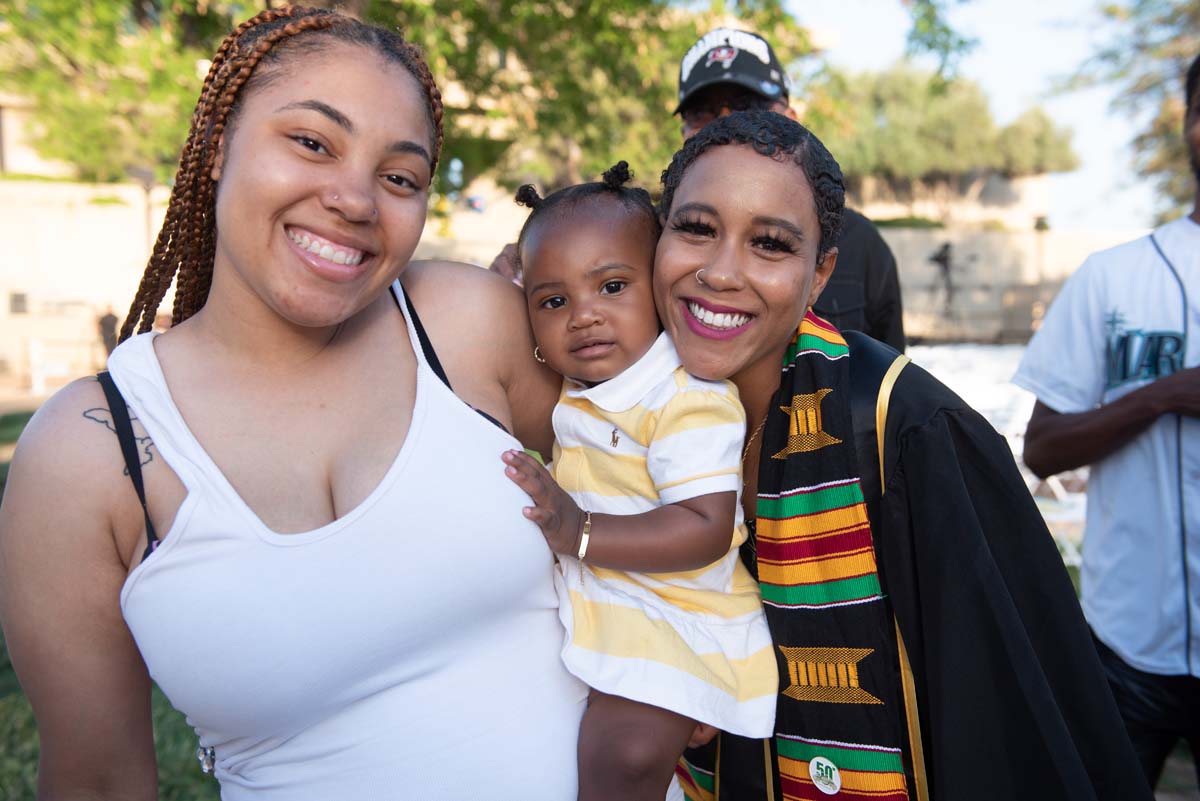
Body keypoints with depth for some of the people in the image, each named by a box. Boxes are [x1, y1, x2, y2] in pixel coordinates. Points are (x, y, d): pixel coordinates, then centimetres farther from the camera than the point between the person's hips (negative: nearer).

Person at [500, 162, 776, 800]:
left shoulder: (692, 400, -22)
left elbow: (706, 530, -29)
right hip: (592, 604, 9)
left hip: (672, 616, -9)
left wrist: (580, 532, -33)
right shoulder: (574, 393, 7)